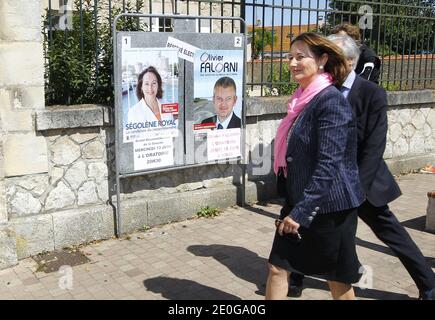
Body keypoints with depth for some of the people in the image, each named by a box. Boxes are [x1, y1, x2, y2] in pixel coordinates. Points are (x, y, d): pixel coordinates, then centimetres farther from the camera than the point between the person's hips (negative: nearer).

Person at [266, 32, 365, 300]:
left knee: (337, 278, 9)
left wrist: (301, 211, -24)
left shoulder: (331, 101, -18)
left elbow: (329, 164, -24)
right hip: (299, 200, 8)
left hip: (329, 205, -8)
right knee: (278, 267, 9)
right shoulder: (304, 99, 9)